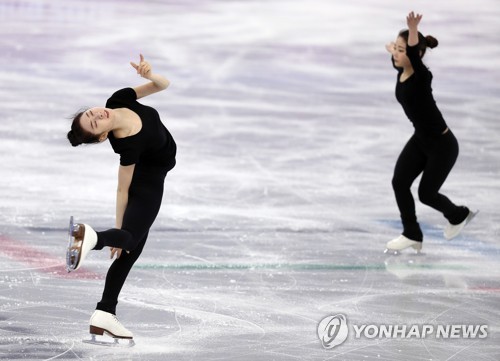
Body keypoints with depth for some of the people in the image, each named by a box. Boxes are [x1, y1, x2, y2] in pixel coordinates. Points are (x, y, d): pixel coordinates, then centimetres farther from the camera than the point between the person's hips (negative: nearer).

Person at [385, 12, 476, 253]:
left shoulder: (422, 77, -27)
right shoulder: (402, 71, -5)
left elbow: (414, 55, -51)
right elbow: (397, 59, 22)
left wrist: (413, 30, -70)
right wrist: (393, 49, 45)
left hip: (443, 145, -8)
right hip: (421, 139, 8)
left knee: (426, 193, 3)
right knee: (399, 182, -3)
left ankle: (459, 215, 34)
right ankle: (412, 235, 12)